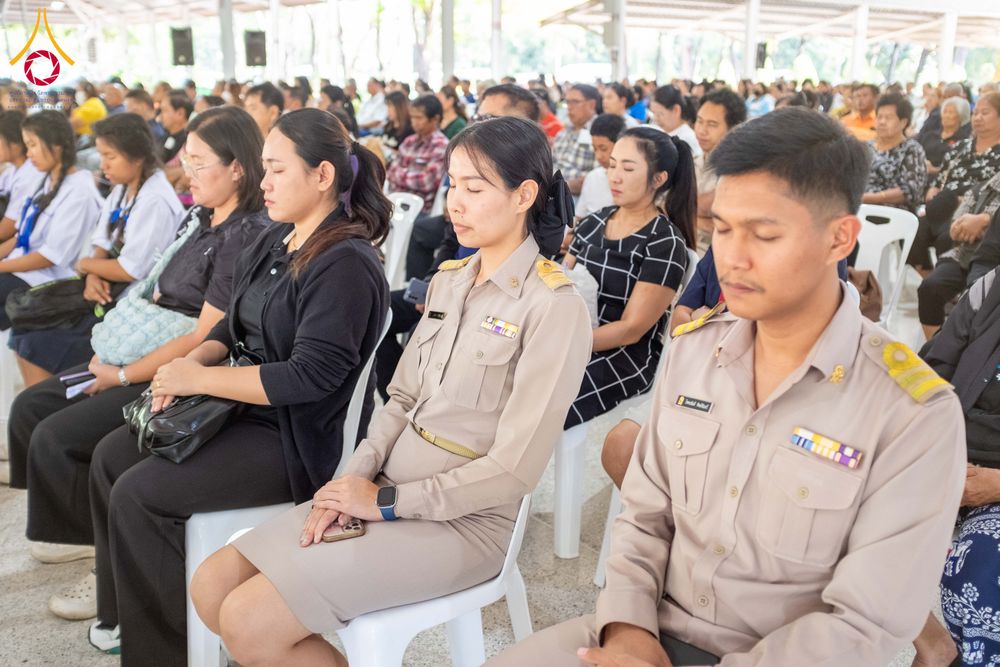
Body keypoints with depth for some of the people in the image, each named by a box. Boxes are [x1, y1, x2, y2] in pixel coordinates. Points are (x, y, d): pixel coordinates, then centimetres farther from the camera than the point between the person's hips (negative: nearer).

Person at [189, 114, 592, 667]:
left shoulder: (553, 307, -15)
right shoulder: (447, 281, 10)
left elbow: (514, 469, -17)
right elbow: (403, 398, 11)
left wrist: (388, 502, -13)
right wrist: (356, 478, -6)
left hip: (463, 518, -7)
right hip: (386, 491, 7)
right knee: (211, 586, -1)